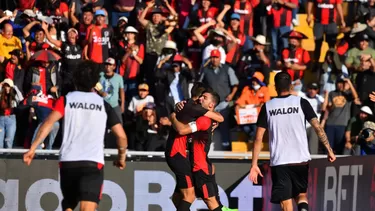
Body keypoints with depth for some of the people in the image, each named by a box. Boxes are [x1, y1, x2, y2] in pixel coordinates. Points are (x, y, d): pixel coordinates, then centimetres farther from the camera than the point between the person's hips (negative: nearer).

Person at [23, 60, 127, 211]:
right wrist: (122, 157, 26)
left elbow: (49, 122, -7)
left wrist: (32, 148, -7)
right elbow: (121, 136, 8)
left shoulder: (66, 100, 9)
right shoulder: (104, 105, 11)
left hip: (68, 161, 1)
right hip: (93, 164, -1)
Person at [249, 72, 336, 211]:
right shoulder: (301, 103, 0)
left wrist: (254, 165, 3)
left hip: (279, 162, 0)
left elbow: (258, 138, 0)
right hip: (301, 160, 1)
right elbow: (318, 127, -5)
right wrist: (329, 150, 2)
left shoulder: (267, 107, 3)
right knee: (301, 194, 20)